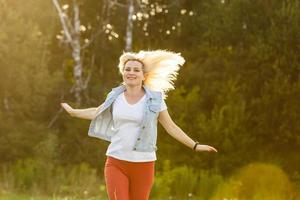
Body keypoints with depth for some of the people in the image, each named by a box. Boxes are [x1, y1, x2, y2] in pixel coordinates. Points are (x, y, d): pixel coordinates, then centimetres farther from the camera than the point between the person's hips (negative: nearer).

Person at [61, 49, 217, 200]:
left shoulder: (154, 99, -2)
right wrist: (72, 111, 36)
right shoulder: (116, 96, 5)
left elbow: (171, 127, 4)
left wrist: (195, 146, 1)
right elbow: (98, 112, 24)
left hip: (143, 164, -1)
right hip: (116, 162, 1)